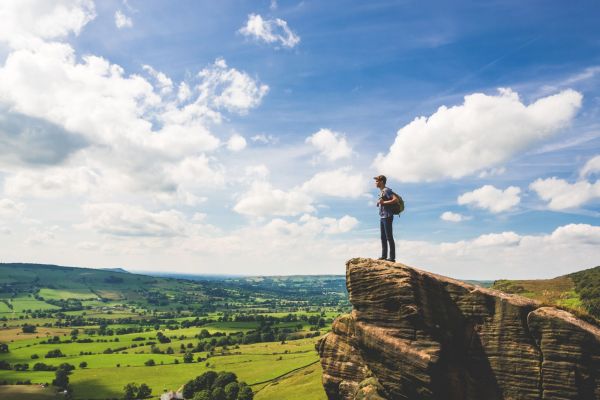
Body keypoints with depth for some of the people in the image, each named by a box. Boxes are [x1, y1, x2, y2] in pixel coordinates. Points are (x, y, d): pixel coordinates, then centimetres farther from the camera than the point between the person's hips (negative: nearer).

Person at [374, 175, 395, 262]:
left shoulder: (387, 190, -11)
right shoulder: (381, 191, 16)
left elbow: (395, 200, -22)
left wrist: (383, 202, -19)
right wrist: (379, 203, 6)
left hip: (387, 216, -10)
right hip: (382, 217, 10)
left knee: (389, 237, -7)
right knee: (383, 237, 13)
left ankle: (392, 257, -3)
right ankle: (384, 255, 20)